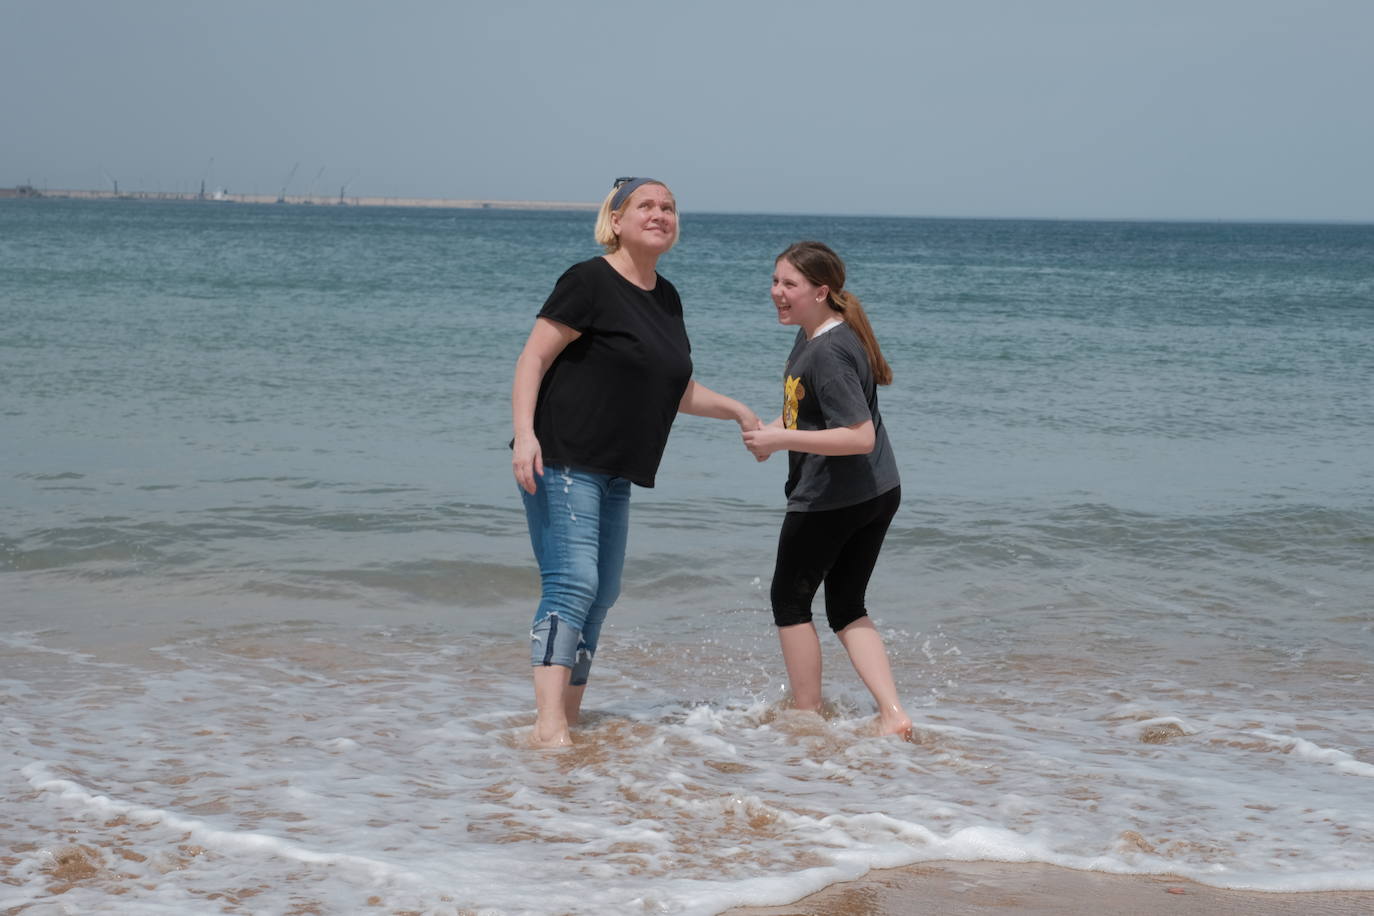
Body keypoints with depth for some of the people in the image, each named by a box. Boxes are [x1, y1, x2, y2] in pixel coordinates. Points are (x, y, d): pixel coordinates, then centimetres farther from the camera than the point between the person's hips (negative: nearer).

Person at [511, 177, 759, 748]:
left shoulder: (666, 299, 15)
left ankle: (569, 718, 19)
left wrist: (735, 410, 19)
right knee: (572, 584, -18)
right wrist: (525, 433, -24)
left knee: (602, 594, 10)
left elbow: (677, 390, 28)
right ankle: (548, 727, -24)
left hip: (614, 474, 9)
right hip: (561, 462, -9)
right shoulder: (591, 282, -9)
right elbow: (532, 359, -13)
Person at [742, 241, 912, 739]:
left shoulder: (829, 353, -23)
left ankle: (807, 714, 17)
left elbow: (860, 437, -27)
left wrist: (783, 439, -26)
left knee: (790, 599, 9)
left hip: (830, 498, -10)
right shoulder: (812, 334, 9)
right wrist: (777, 427, 8)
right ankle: (892, 713, 4)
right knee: (847, 607, 16)